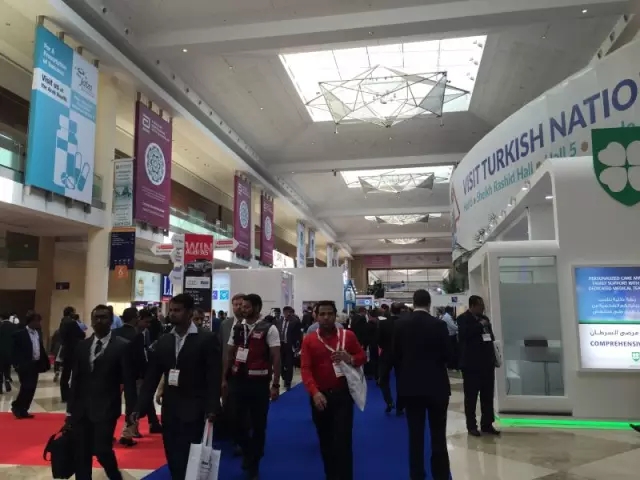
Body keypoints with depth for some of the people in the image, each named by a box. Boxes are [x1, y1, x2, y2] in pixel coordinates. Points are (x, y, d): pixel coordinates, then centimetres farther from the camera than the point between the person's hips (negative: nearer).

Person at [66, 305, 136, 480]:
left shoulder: (122, 346, -6)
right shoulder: (82, 346, 9)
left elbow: (128, 381, -7)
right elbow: (75, 380, 11)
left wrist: (131, 413, -9)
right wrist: (70, 410, 9)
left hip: (105, 409, -5)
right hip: (82, 409, 5)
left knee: (102, 450, -10)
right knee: (81, 454, 8)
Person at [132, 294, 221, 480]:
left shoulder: (207, 339, -8)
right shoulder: (163, 341, 7)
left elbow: (214, 377, -11)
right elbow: (151, 377, 7)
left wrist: (212, 408, -18)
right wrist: (140, 407, 1)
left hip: (193, 411, -5)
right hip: (169, 410, 5)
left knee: (189, 459, -3)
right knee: (173, 459, 11)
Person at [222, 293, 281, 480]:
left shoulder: (269, 329, -9)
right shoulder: (237, 328, 6)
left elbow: (276, 358, -10)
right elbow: (230, 355, 12)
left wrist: (275, 385, -14)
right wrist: (224, 379, 8)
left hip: (259, 382, -4)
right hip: (239, 380, 4)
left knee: (258, 424, 6)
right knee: (238, 421, 14)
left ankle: (253, 464, 23)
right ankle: (247, 453, 40)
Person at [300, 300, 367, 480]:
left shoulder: (348, 335, 0)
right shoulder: (309, 340, -1)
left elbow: (363, 357, 8)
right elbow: (305, 369, -9)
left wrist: (350, 359, -15)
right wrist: (314, 392, -24)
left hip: (343, 394, -1)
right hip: (320, 396, 1)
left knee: (343, 440, -4)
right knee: (325, 441, 12)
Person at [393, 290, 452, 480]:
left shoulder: (401, 324, -4)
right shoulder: (439, 325, -10)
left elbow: (396, 356, 1)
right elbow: (447, 355, -6)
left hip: (410, 386, 2)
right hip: (436, 385, -2)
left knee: (415, 435, 9)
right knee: (438, 436, 7)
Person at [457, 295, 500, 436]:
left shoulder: (484, 318, 14)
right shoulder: (463, 318, -8)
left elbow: (490, 336, 17)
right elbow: (463, 335, -24)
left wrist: (493, 355, 8)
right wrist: (480, 326, -20)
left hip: (487, 362, 7)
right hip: (472, 364, -6)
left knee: (488, 396, 10)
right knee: (471, 396, 3)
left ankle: (487, 425, 19)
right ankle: (471, 426, 12)